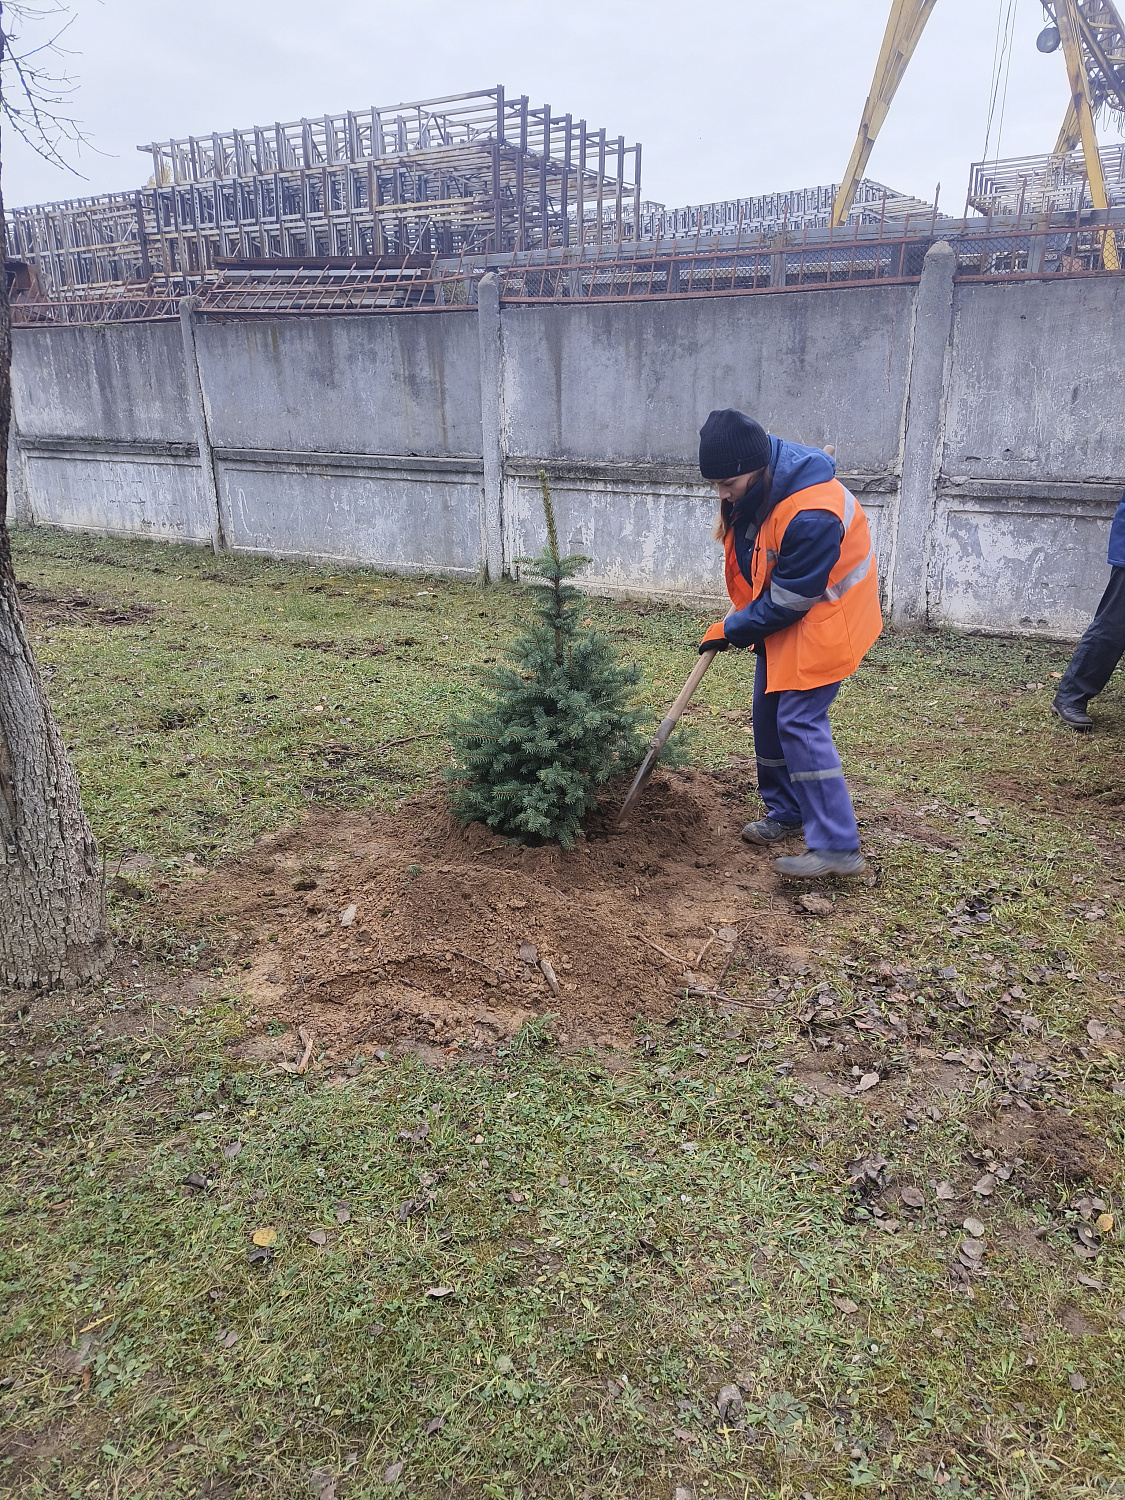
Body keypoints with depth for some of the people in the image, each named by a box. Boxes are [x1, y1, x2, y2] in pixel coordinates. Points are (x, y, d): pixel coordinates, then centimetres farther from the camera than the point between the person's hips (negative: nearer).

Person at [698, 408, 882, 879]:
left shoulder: (811, 516, -35)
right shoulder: (754, 482, -7)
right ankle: (786, 813, 30)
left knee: (799, 722, -13)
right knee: (768, 714, 13)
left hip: (821, 620, -9)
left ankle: (837, 847, -8)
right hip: (778, 614, 9)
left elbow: (786, 601, -26)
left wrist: (731, 630, -13)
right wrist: (738, 622, 12)